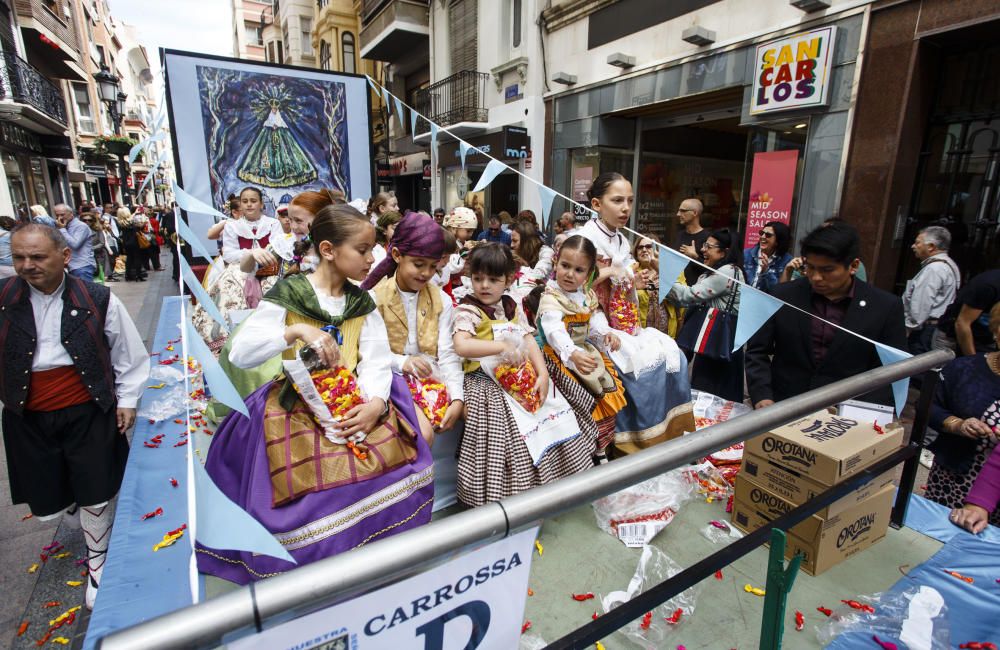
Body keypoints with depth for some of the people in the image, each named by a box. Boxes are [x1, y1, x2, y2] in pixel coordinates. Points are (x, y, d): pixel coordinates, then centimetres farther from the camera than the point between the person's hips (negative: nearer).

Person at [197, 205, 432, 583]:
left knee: (401, 469, -14)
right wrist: (296, 330, -22)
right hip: (298, 406, -3)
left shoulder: (363, 303, 9)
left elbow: (377, 360, -1)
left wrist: (376, 403, -20)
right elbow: (239, 353, -8)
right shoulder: (288, 293, -2)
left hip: (355, 405, 3)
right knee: (322, 487, -21)